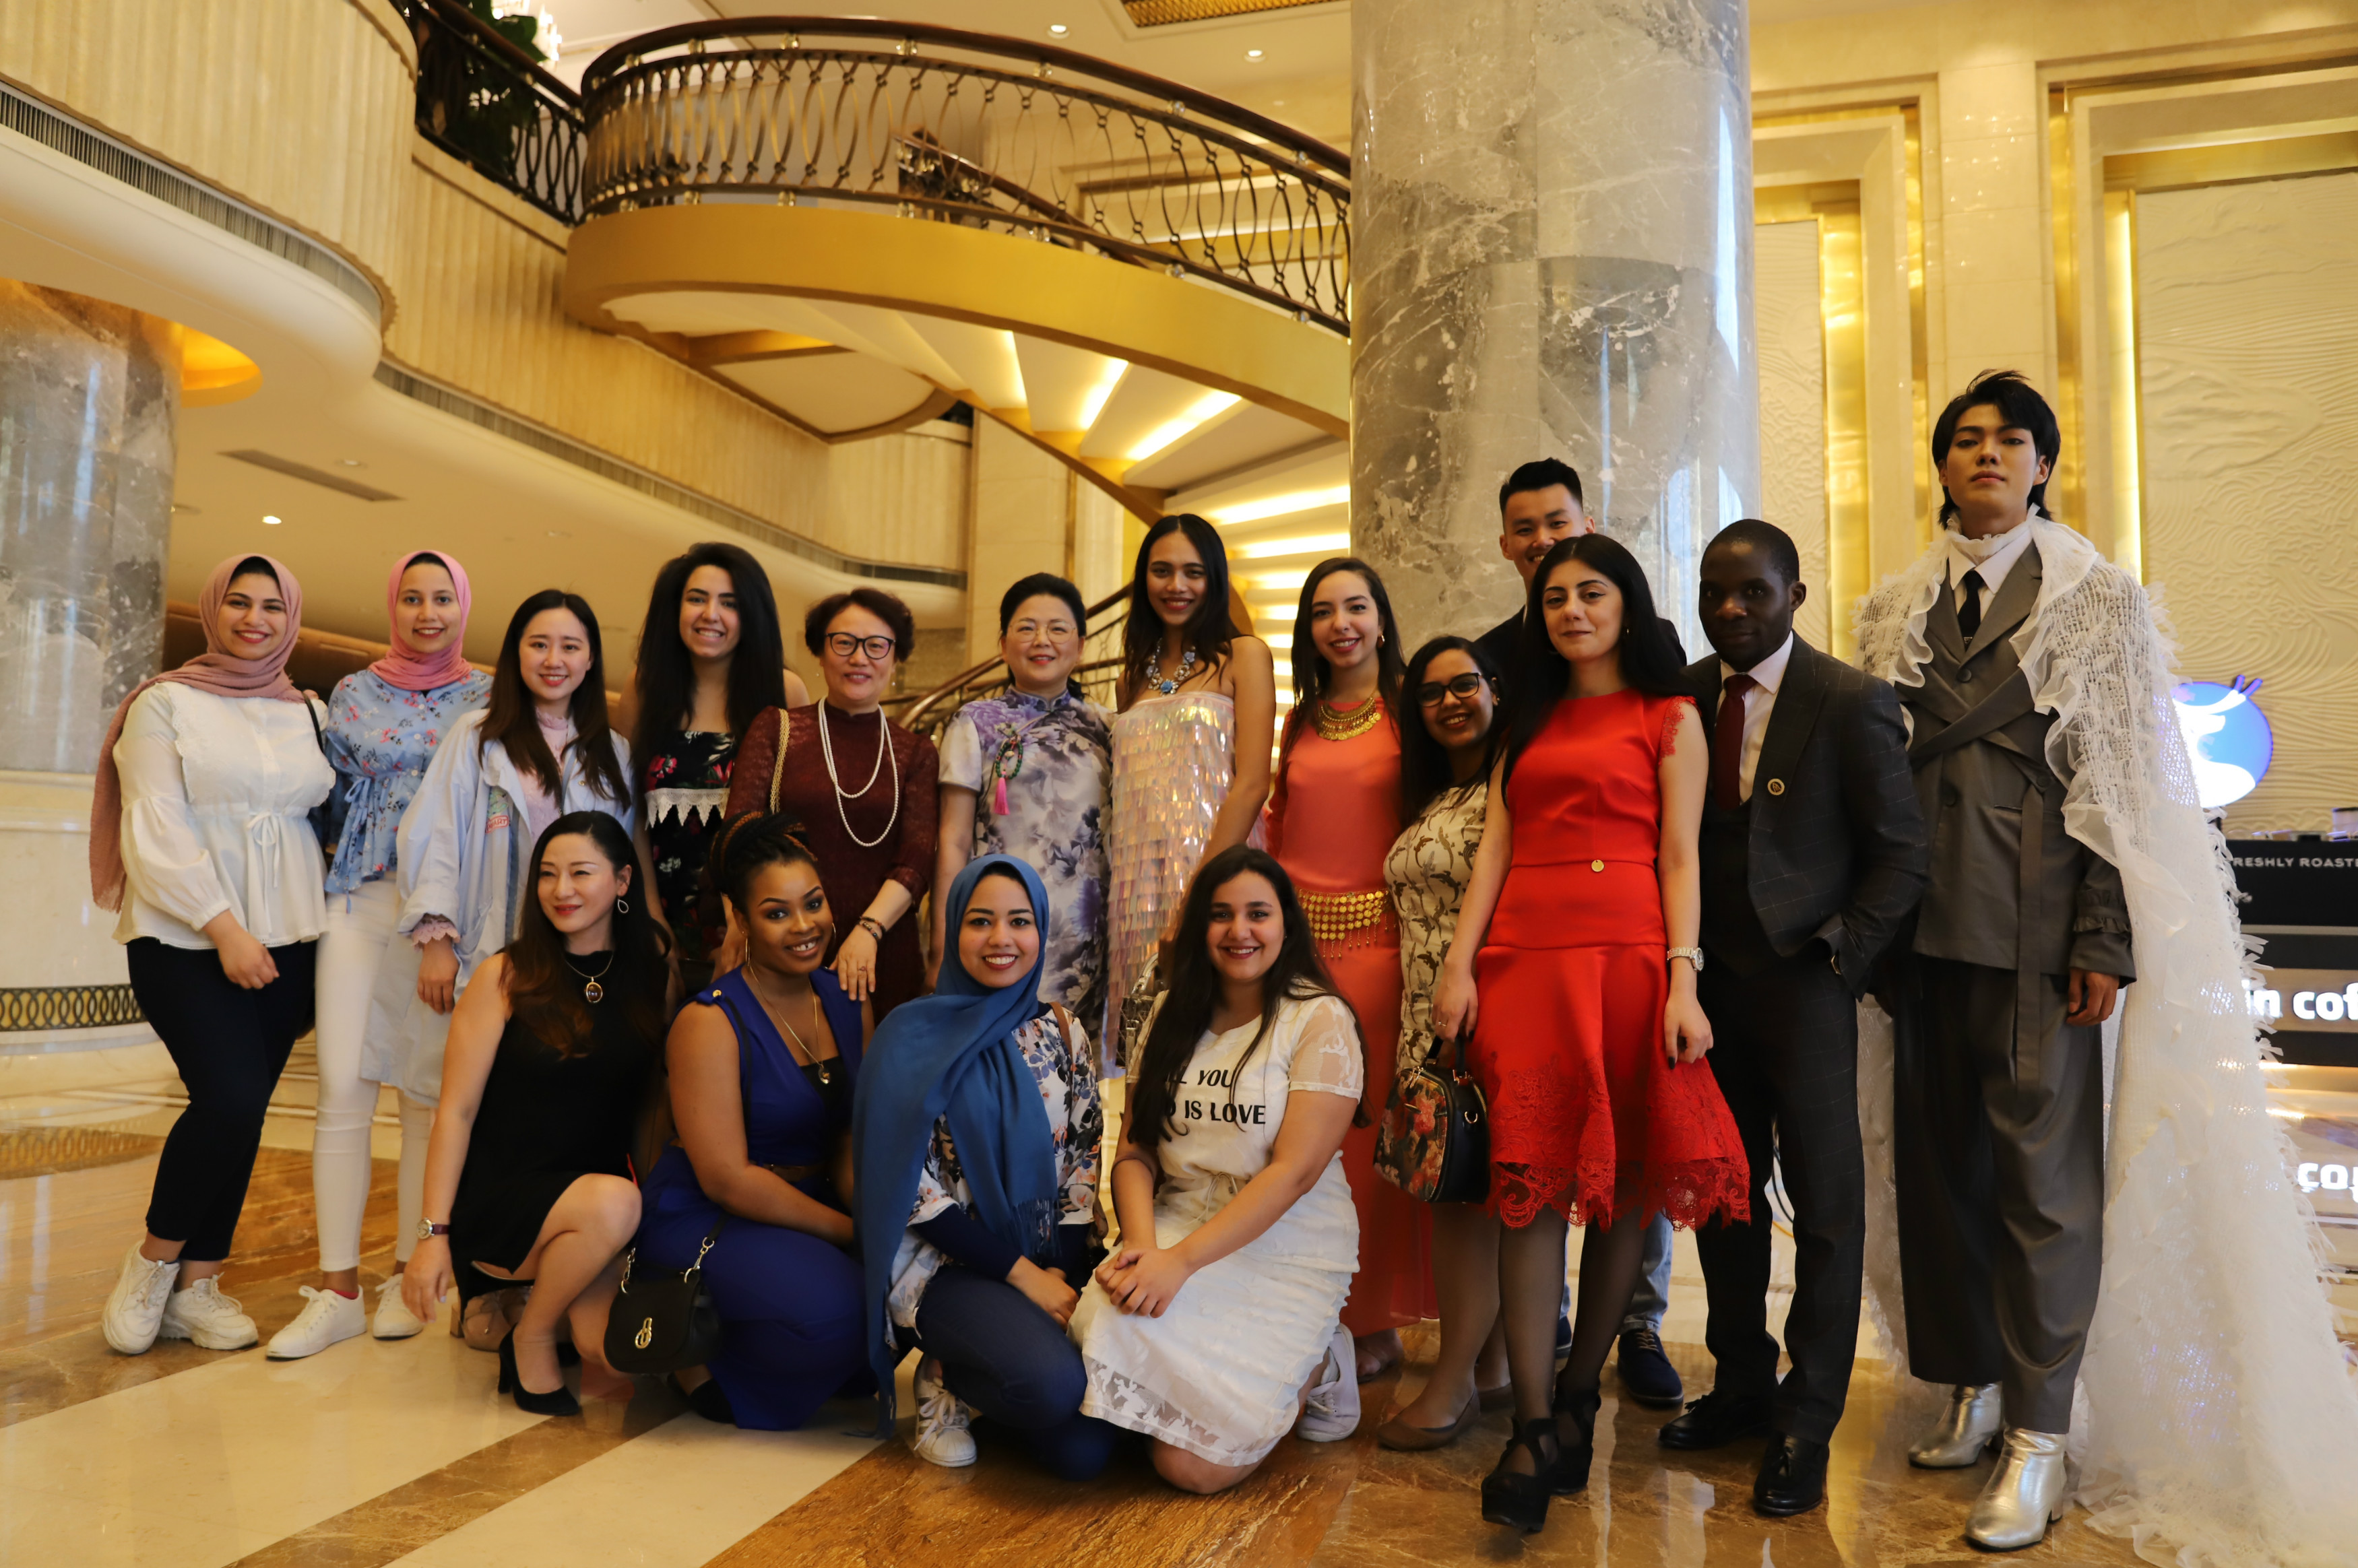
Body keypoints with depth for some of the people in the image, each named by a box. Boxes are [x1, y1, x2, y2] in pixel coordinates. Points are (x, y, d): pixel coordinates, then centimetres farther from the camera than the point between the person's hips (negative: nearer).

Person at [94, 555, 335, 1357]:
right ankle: (153, 1260, 6)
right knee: (230, 1096, -17)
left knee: (242, 1112, 3)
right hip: (184, 937, -4)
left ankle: (196, 1285, 15)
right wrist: (224, 928, -15)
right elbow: (153, 832, -7)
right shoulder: (165, 704, 0)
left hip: (285, 939, 4)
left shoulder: (308, 714, 13)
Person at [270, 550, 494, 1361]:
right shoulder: (353, 694, 12)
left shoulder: (489, 696, 7)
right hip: (361, 900, 1)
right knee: (342, 1091, -4)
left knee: (429, 1093, 1)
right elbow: (331, 799, 16)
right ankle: (337, 1289, 4)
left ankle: (409, 1276, 13)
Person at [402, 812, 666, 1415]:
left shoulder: (653, 975, 4)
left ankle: (543, 1293, 12)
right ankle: (529, 1337, -6)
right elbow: (456, 1111, -6)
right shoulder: (506, 976, -5)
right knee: (612, 1204, -36)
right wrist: (434, 1234, -10)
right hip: (500, 1197, -3)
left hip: (605, 1197, 3)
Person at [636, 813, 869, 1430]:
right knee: (830, 1304, -31)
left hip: (805, 1206, 7)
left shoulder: (848, 1003, 5)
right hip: (703, 1218, -7)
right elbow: (726, 1177, -19)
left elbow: (854, 1142, 5)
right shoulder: (710, 1021, -16)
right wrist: (850, 1231, -20)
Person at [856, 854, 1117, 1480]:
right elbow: (911, 1188, -9)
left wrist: (1066, 1270, -9)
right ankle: (945, 1378, 0)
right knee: (1053, 1382, -33)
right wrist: (1022, 1273, -14)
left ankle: (973, 1374, 11)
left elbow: (1086, 1159, 7)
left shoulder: (1061, 1032, 7)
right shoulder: (915, 1036, -5)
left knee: (1084, 1450, -19)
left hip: (1049, 1264, 4)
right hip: (947, 1263, -4)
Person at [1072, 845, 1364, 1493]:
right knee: (1109, 1328, -27)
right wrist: (1143, 1244, -14)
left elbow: (1294, 1171, -15)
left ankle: (1306, 1369, 11)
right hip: (1177, 1227, 5)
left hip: (1288, 1253, -5)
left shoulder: (1321, 1020, -7)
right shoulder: (1172, 1015, 10)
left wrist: (1180, 1261, -21)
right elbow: (1135, 1150, 6)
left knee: (1195, 1464, -17)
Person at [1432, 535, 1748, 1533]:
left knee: (1625, 1179, 2)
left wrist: (1683, 982, -10)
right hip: (1523, 955, 3)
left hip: (1626, 954, -2)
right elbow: (1494, 846, 12)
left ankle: (1579, 1393, 17)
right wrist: (1459, 964, 2)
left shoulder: (1669, 718, 10)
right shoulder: (1528, 721, 20)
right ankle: (1534, 1427, -2)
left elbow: (1680, 858, 1)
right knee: (1531, 1179, -4)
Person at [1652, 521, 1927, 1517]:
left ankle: (1805, 1427, 19)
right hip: (1708, 979, 5)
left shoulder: (1851, 704, -8)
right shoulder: (1682, 695, 5)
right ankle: (1742, 1386, 31)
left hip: (1803, 985, -4)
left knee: (1825, 1205, 5)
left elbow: (1901, 852, -4)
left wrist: (1841, 955, -11)